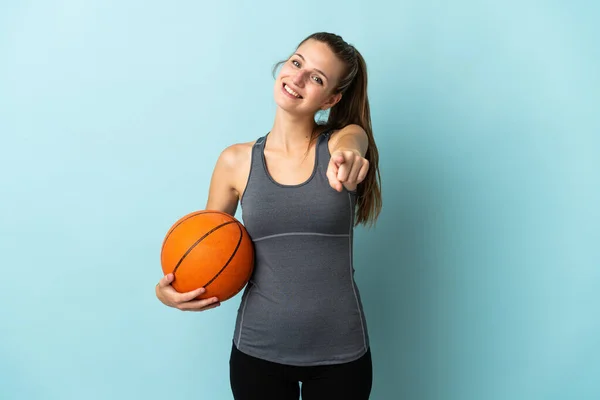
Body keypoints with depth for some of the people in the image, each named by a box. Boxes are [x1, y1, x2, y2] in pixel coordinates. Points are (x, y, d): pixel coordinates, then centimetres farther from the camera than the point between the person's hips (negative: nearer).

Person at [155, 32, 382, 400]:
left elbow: (350, 143, -30)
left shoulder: (343, 140, -5)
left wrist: (348, 158, -53)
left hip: (340, 353, 0)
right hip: (258, 350, 1)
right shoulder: (236, 161, -3)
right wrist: (168, 289, -12)